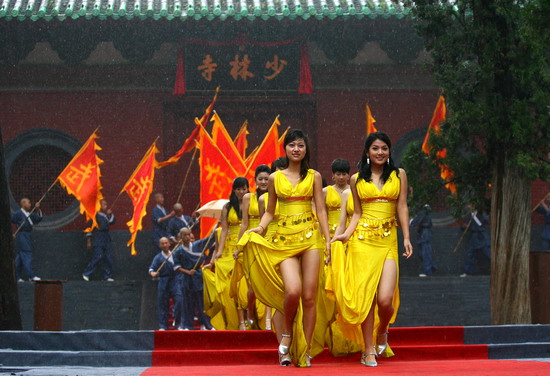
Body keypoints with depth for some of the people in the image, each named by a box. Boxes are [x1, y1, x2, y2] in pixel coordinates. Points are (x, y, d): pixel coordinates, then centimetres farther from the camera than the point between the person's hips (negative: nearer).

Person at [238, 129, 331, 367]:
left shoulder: (314, 176, 9)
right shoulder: (275, 178, 10)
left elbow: (321, 210, 7)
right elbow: (269, 212, 14)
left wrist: (328, 240, -1)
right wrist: (260, 228, -5)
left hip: (310, 238, 1)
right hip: (284, 239, -1)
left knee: (309, 296, -2)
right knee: (293, 290, -21)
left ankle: (304, 350, 7)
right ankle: (287, 334, 7)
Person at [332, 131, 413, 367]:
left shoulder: (399, 175, 10)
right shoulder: (357, 179, 11)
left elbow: (402, 208, 7)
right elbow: (357, 213, 13)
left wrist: (406, 238, -2)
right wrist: (346, 235, -2)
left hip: (388, 241, 0)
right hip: (362, 241, 1)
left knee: (385, 298, -12)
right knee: (365, 296, -4)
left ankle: (382, 332, 20)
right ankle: (368, 350, 6)